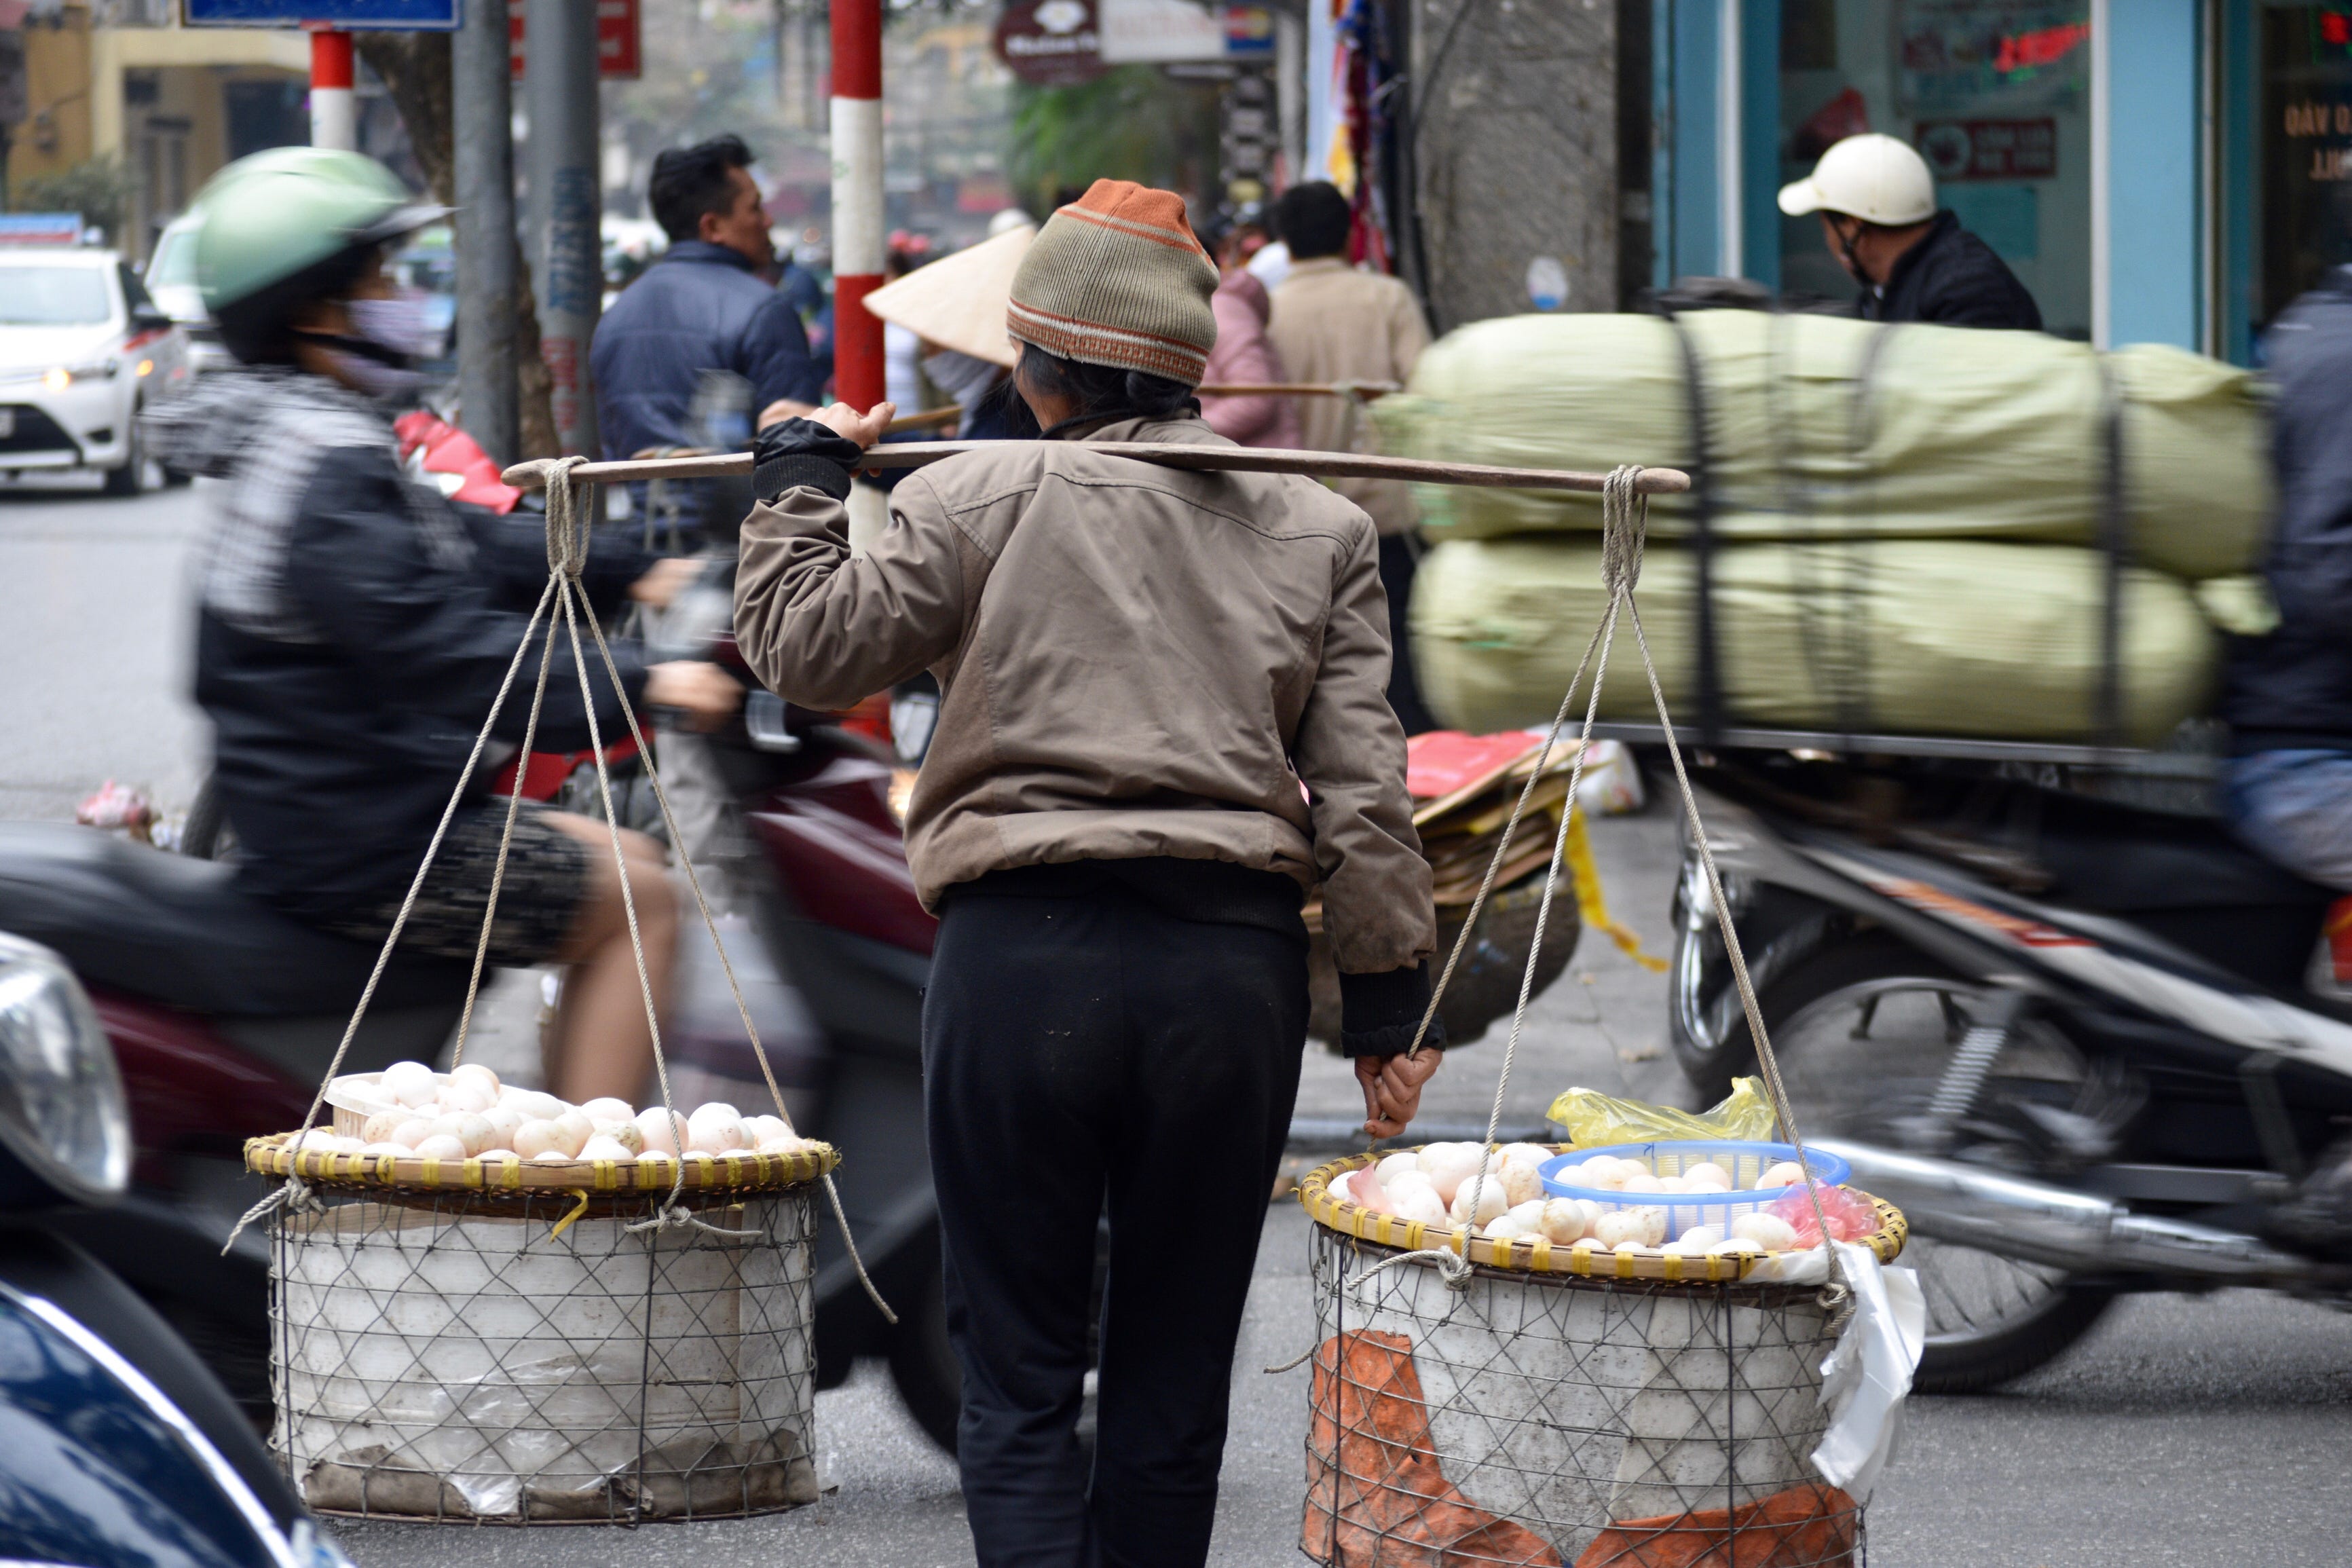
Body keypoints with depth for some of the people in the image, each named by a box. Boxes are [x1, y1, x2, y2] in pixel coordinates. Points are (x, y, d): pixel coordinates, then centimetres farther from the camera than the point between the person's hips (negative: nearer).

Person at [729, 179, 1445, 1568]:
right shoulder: (1318, 530, 10)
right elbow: (1363, 790, 7)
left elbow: (809, 648, 1)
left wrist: (803, 477, 16)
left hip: (1026, 947, -2)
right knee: (1175, 1373, 11)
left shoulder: (983, 498, 1)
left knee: (1019, 1373, 3)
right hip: (1236, 958, 3)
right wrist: (1388, 998, 11)